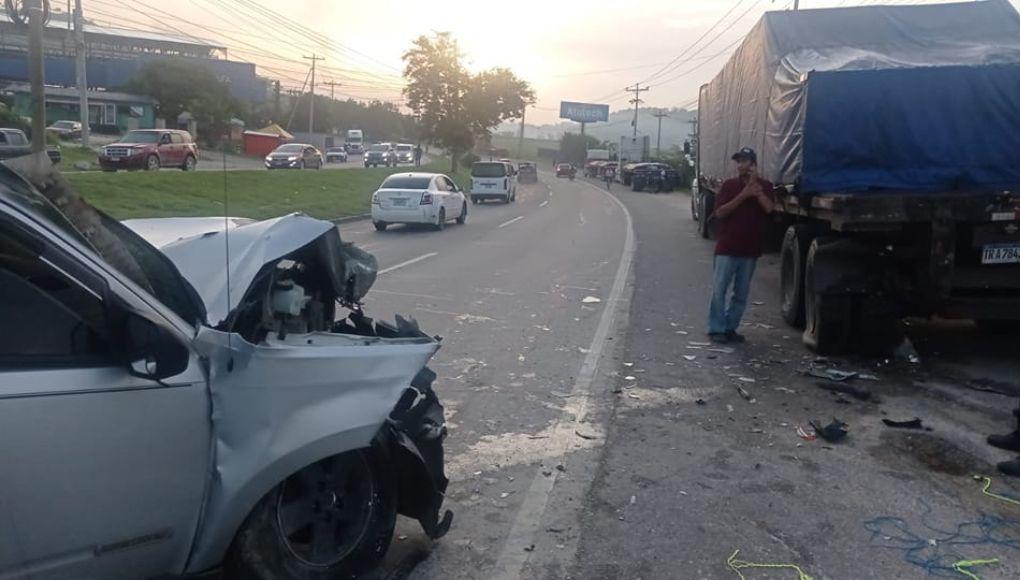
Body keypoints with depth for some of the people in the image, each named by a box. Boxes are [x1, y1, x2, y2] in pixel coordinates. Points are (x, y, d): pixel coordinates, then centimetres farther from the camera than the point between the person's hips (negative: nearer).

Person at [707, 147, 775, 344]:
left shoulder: (764, 186, 6)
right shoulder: (729, 184, 2)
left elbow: (769, 208, -11)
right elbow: (720, 212, -8)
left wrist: (755, 187, -15)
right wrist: (743, 195, -15)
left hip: (750, 249, 2)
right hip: (727, 248, -2)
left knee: (741, 293, 8)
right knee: (719, 289, -3)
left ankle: (731, 327, 17)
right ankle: (716, 329, 2)